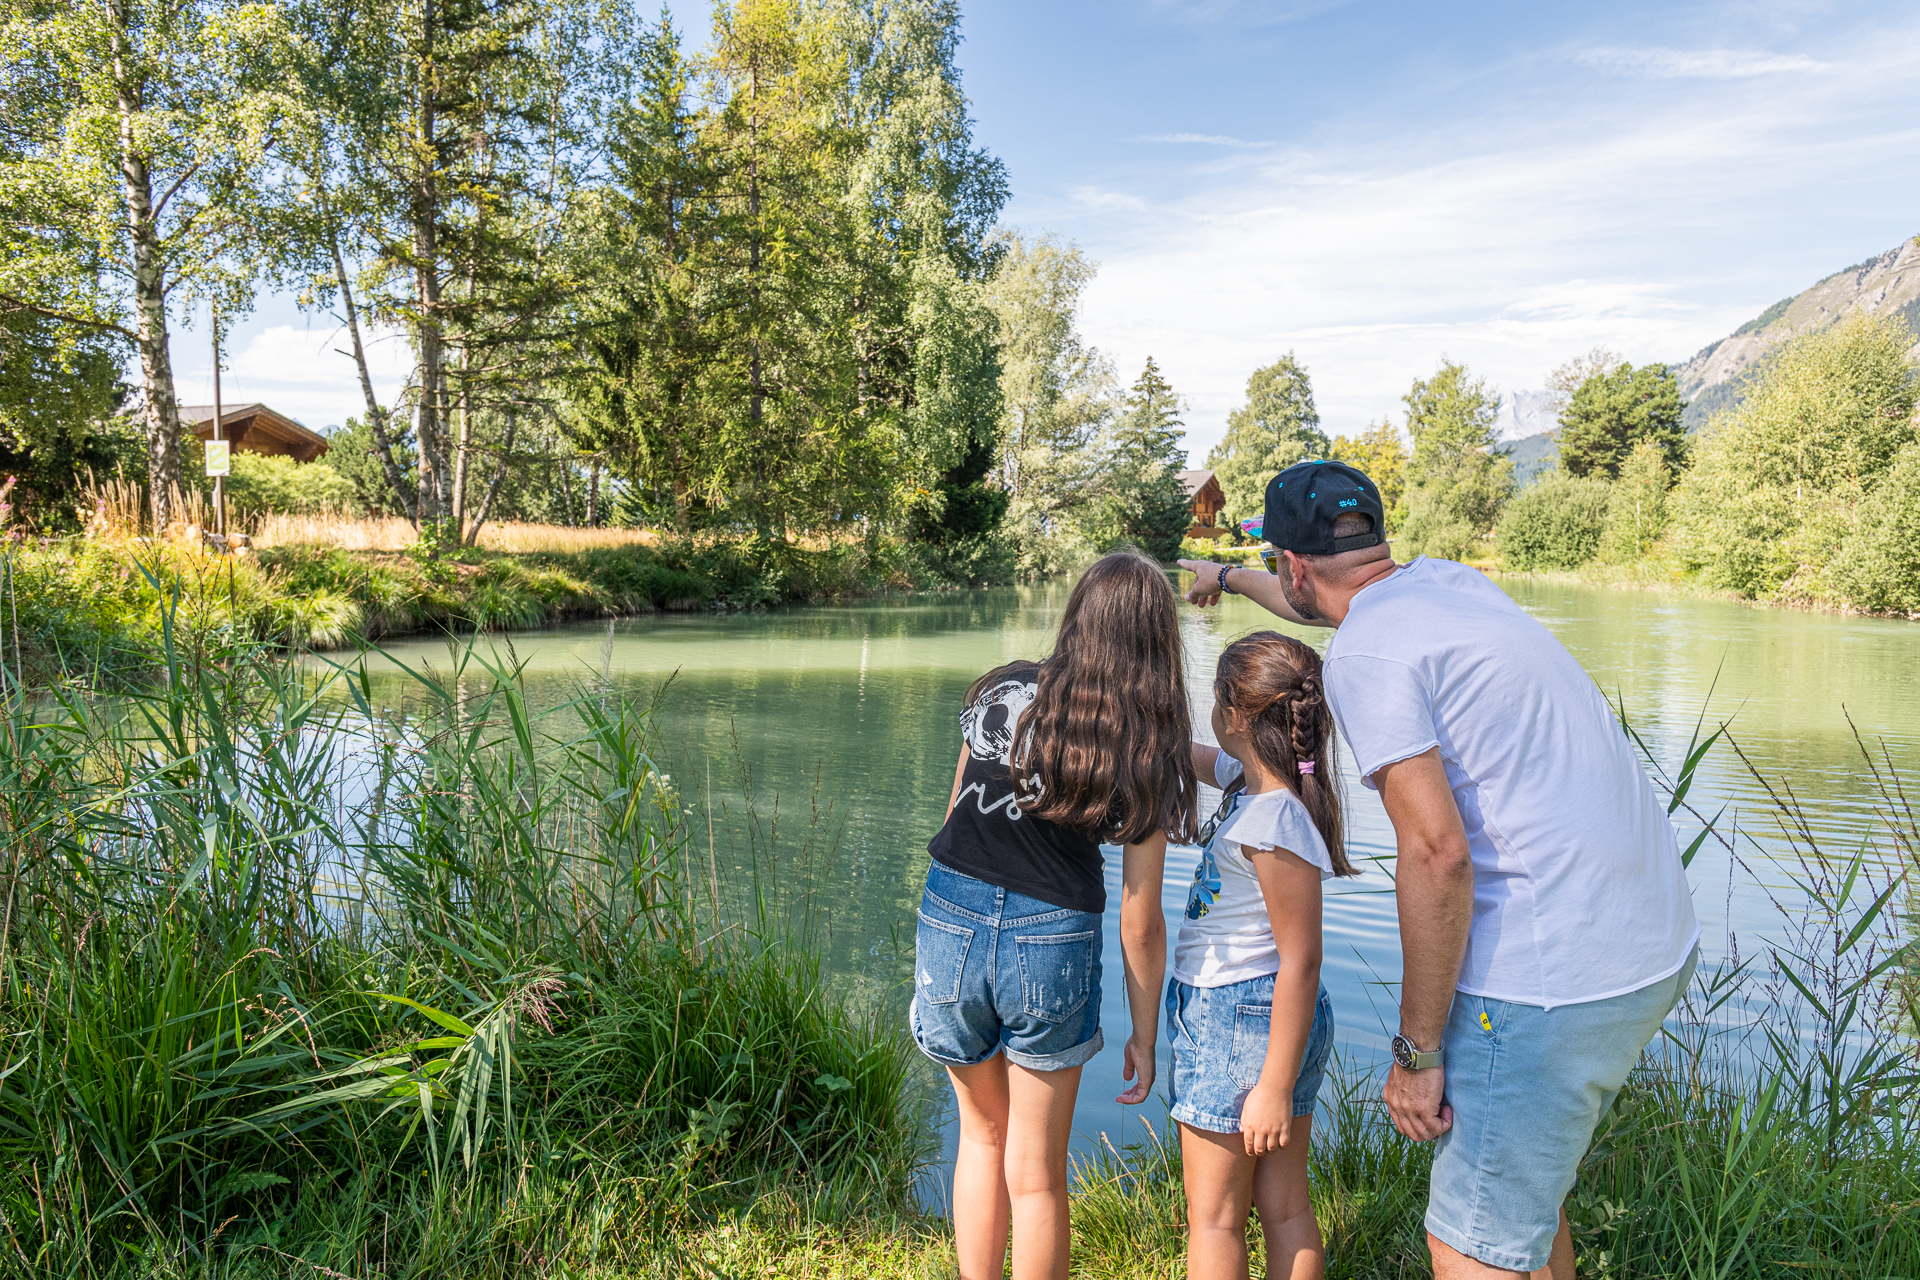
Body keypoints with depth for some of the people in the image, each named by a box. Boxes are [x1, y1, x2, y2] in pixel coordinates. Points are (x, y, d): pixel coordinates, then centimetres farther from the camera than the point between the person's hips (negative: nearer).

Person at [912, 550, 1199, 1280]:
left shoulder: (1001, 694, -3)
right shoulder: (1152, 758, -5)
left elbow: (955, 815, 8)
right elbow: (1140, 925, -2)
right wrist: (1145, 1036, 9)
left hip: (952, 922, 2)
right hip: (1052, 944, -2)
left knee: (983, 1134, 26)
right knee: (1035, 1175, 17)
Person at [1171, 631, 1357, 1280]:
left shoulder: (1275, 820, -23)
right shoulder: (1254, 780, 3)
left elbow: (1301, 963, -23)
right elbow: (1188, 754, 23)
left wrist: (1275, 1086, -19)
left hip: (1238, 1016, -9)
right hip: (1231, 1009, 9)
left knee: (1213, 1218, 6)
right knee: (1285, 1209, 15)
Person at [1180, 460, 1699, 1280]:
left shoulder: (1364, 653, -14)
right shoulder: (1441, 579, 13)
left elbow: (1437, 851, -21)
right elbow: (1326, 600, 35)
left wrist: (1417, 1050, -13)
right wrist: (1226, 578, 53)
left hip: (1552, 979, -10)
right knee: (1527, 1187, 26)